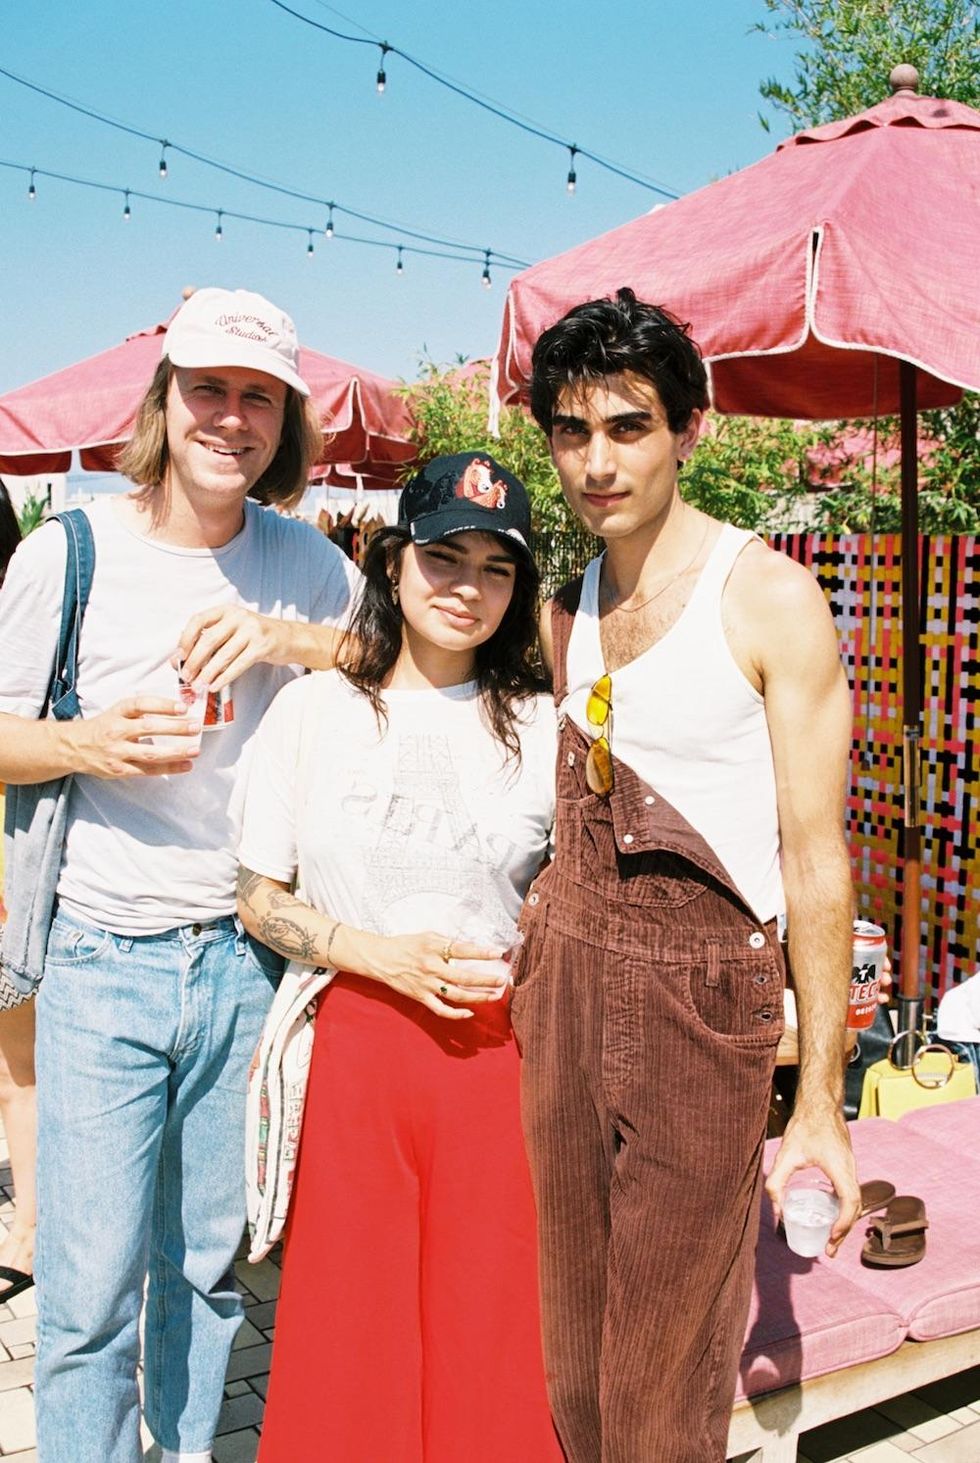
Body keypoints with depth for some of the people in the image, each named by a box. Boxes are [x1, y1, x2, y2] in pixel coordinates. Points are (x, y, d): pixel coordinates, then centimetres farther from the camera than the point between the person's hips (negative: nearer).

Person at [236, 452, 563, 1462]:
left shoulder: (539, 729, 4)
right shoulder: (314, 710, 2)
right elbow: (258, 899, 2)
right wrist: (383, 956, -10)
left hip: (499, 1050, 1)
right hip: (356, 1044, 0)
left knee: (490, 1336, 8)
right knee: (348, 1328, 10)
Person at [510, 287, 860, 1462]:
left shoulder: (769, 598, -9)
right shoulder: (565, 613, 8)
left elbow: (817, 860, -10)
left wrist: (820, 1101, -10)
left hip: (702, 992, -5)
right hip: (565, 977, 5)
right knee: (570, 1338, 15)